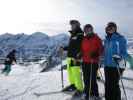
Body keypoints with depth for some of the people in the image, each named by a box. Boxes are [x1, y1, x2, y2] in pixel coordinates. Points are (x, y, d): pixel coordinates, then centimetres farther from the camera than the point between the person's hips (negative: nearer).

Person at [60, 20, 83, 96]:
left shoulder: (80, 35, -8)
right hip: (70, 56, 9)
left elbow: (79, 47, -17)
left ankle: (80, 89, 1)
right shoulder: (72, 35, 19)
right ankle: (73, 84, 30)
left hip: (75, 57, -9)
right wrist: (64, 48, 19)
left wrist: (76, 57, -23)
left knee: (76, 73, -9)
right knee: (70, 72, 14)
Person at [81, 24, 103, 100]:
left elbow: (101, 49, -6)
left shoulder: (97, 38, -1)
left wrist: (96, 54, -22)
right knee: (86, 79, 10)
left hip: (94, 61, -5)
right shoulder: (84, 39, 12)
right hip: (85, 61, 5)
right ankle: (87, 93, 26)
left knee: (93, 79, -7)